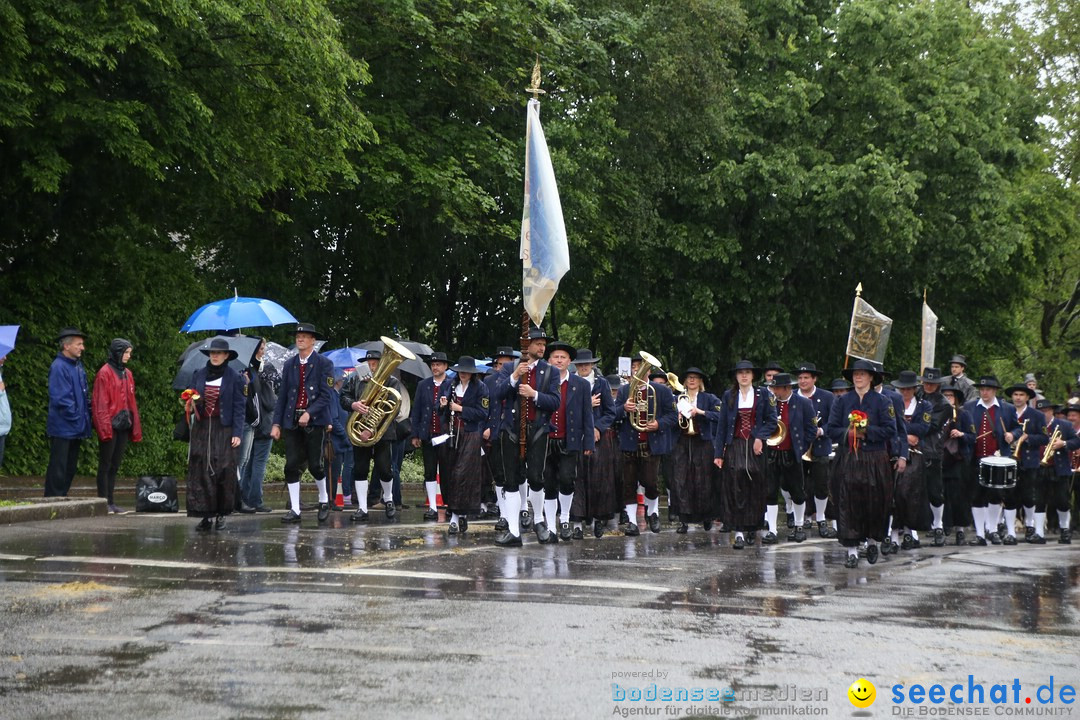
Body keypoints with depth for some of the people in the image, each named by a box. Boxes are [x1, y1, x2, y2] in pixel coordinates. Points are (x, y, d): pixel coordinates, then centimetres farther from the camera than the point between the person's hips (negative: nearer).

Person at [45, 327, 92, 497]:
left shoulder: (77, 365, 13)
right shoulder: (58, 367, -15)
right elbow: (59, 398, -19)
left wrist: (86, 412, 8)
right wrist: (74, 415, -15)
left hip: (76, 429, 9)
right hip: (62, 428, -9)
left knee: (70, 468, 13)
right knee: (58, 469, -5)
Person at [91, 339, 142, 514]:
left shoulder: (127, 374, 15)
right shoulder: (105, 373, -7)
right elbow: (100, 402, -12)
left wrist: (135, 427, 12)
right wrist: (104, 427, -19)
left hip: (123, 426, 7)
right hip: (110, 426, -7)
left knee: (115, 465, 10)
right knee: (105, 464, -2)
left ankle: (111, 501, 14)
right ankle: (103, 501, 1)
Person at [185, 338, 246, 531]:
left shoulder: (234, 378, 1)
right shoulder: (199, 374, 10)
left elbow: (239, 408, 0)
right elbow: (191, 398, 19)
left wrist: (237, 433, -8)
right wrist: (191, 402, -6)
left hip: (223, 430, -3)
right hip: (201, 429, 3)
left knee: (224, 470, -6)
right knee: (200, 471, -2)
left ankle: (221, 514, 6)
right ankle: (204, 516, 2)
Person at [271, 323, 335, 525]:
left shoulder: (324, 364, 1)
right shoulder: (289, 364, 13)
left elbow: (326, 395, -6)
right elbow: (282, 396, 12)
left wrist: (309, 413, -18)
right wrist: (276, 423, 5)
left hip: (315, 420, -4)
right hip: (292, 421, 4)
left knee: (315, 464, -3)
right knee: (292, 466, -2)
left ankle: (324, 501, 21)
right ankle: (294, 510, 1)